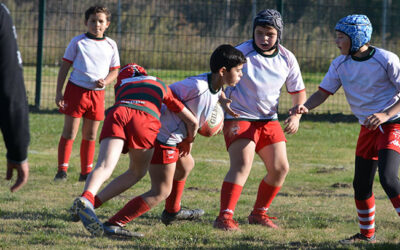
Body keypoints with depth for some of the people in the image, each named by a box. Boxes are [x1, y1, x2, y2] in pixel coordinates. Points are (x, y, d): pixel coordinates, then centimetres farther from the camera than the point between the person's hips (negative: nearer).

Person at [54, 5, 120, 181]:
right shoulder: (78, 42, 1)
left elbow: (114, 70, 16)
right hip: (76, 89, -3)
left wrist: (105, 81, -7)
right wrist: (59, 92, -3)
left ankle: (86, 172, 17)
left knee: (90, 135, 8)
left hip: (97, 93, 3)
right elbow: (65, 66, 3)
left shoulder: (111, 45, 9)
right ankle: (62, 170, -2)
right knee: (69, 132, -5)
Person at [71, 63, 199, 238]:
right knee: (137, 172, 18)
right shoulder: (160, 85, 36)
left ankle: (86, 199, -47)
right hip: (145, 119, -1)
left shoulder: (121, 84, 38)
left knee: (104, 167, -16)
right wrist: (188, 141, 56)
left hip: (117, 114, 1)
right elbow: (192, 122, 39)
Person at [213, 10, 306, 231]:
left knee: (280, 168, 5)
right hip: (239, 119, -6)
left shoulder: (287, 59, 0)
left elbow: (298, 91, 11)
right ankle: (224, 217, -27)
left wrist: (296, 116, -7)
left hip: (269, 120, 6)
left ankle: (259, 213, 23)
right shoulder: (241, 53, -14)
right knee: (242, 165, -23)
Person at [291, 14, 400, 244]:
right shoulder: (340, 64, 1)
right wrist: (305, 107, -18)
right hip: (368, 128, 7)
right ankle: (367, 234, 24)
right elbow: (324, 92, 2)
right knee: (361, 185, 8)